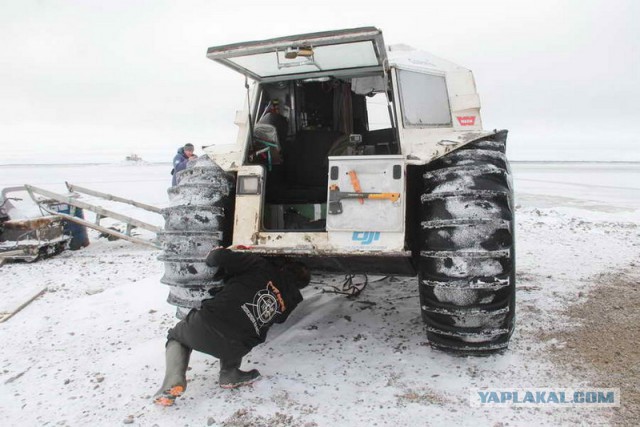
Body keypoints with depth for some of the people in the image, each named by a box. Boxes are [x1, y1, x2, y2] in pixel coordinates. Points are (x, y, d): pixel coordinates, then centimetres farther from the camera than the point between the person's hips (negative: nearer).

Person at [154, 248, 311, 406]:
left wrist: (214, 254, 21)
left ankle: (173, 381, 6)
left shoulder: (262, 267, 3)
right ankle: (230, 375, 22)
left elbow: (219, 257, -5)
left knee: (176, 336, 32)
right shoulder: (291, 300, 13)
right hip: (233, 349, 3)